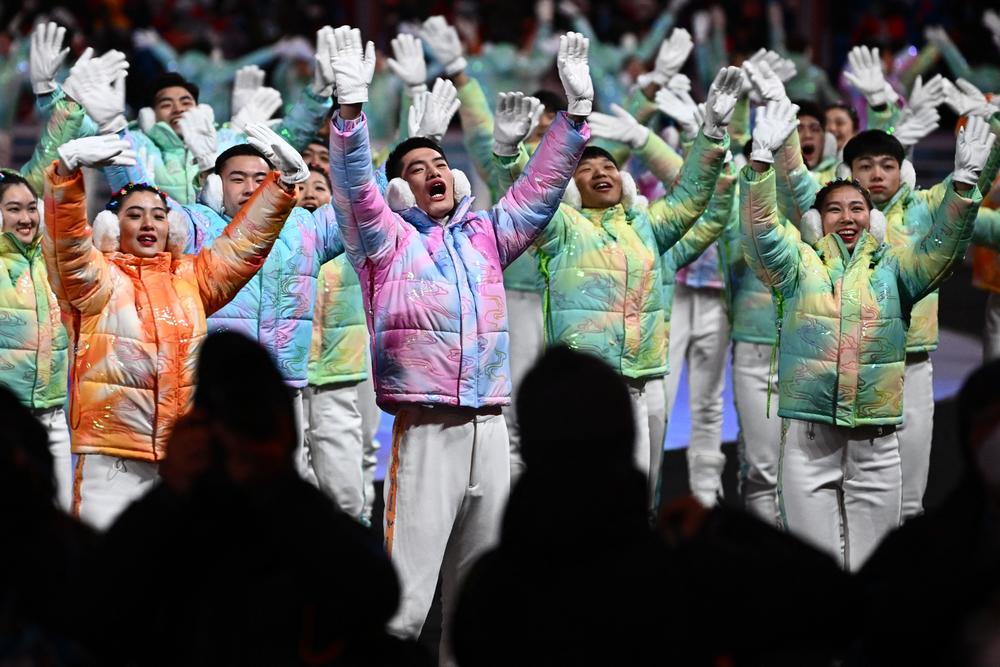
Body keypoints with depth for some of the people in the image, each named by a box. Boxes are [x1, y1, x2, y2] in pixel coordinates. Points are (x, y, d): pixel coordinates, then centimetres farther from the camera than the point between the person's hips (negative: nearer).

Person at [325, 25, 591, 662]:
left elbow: (542, 184, 16)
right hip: (425, 432, -5)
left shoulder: (485, 237, 18)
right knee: (407, 589, -12)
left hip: (490, 428, 5)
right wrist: (351, 105, -24)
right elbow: (354, 186, -10)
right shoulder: (386, 240, 5)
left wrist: (577, 109, 6)